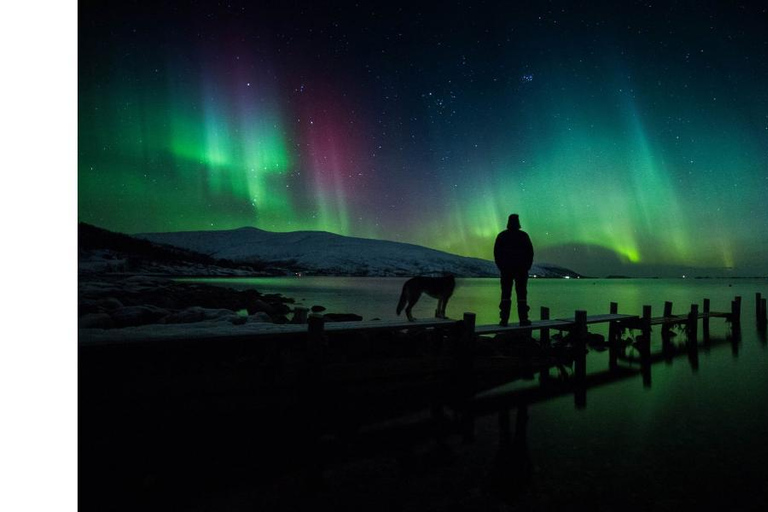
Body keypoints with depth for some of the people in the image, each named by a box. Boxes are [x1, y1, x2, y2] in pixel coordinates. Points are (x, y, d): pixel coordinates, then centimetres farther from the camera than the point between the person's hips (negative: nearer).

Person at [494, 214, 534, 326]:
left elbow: (496, 253, 2)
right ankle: (523, 319, 1)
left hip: (506, 269, 1)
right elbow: (530, 252, 1)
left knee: (505, 295, 1)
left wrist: (501, 266, 9)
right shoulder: (524, 235, 0)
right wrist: (527, 266, 9)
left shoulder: (502, 236, 2)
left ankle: (504, 320, -3)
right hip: (522, 269, -1)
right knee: (521, 294, 2)